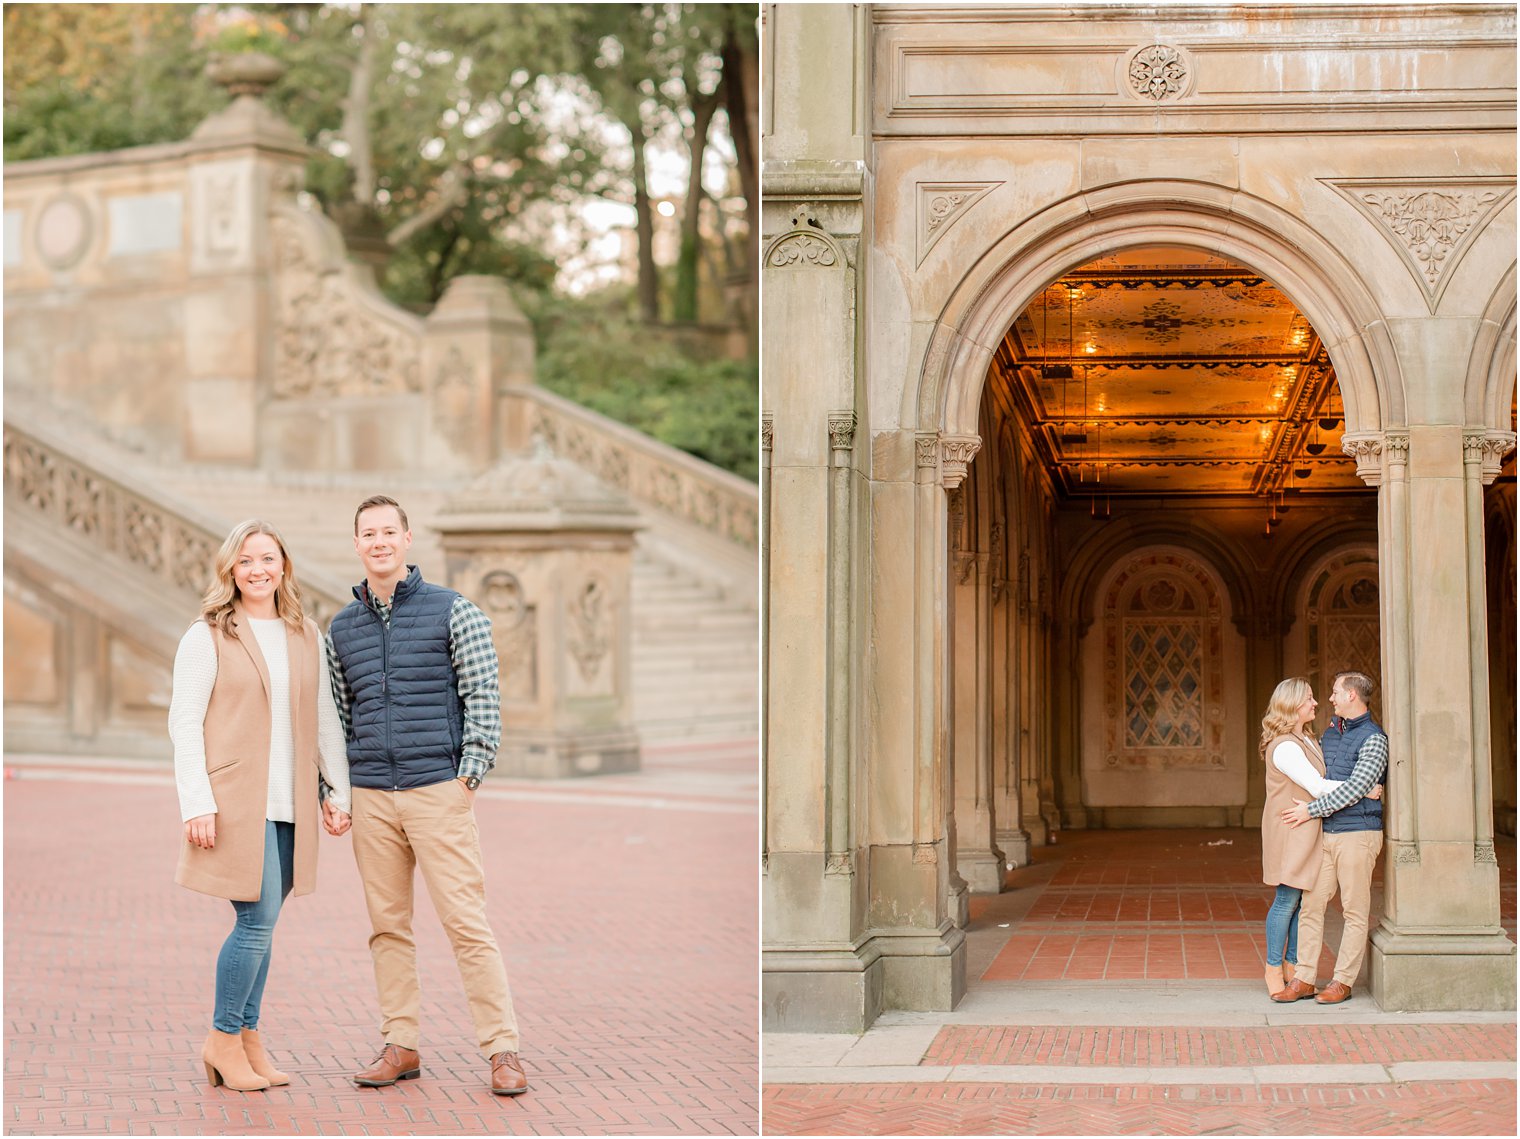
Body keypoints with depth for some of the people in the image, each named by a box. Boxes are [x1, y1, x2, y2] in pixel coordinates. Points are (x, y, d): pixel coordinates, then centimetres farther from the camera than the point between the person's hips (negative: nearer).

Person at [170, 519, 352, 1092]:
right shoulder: (207, 637, -2)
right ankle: (223, 1040, 6)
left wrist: (340, 792, 10)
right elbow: (184, 723, -5)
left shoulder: (307, 636, 12)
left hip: (289, 806, 5)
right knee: (258, 920, -9)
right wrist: (197, 804, -12)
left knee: (260, 922, 8)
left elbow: (326, 720, 15)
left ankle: (248, 1037, 19)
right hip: (235, 801, -5)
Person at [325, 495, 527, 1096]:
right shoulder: (340, 628, 13)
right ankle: (400, 1046, 16)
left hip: (439, 790, -4)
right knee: (388, 926, 8)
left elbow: (483, 698, -1)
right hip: (370, 798, 4)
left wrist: (469, 774, -9)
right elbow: (337, 714, 18)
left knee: (466, 921, -7)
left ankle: (502, 1050, -2)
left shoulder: (452, 611, 1)